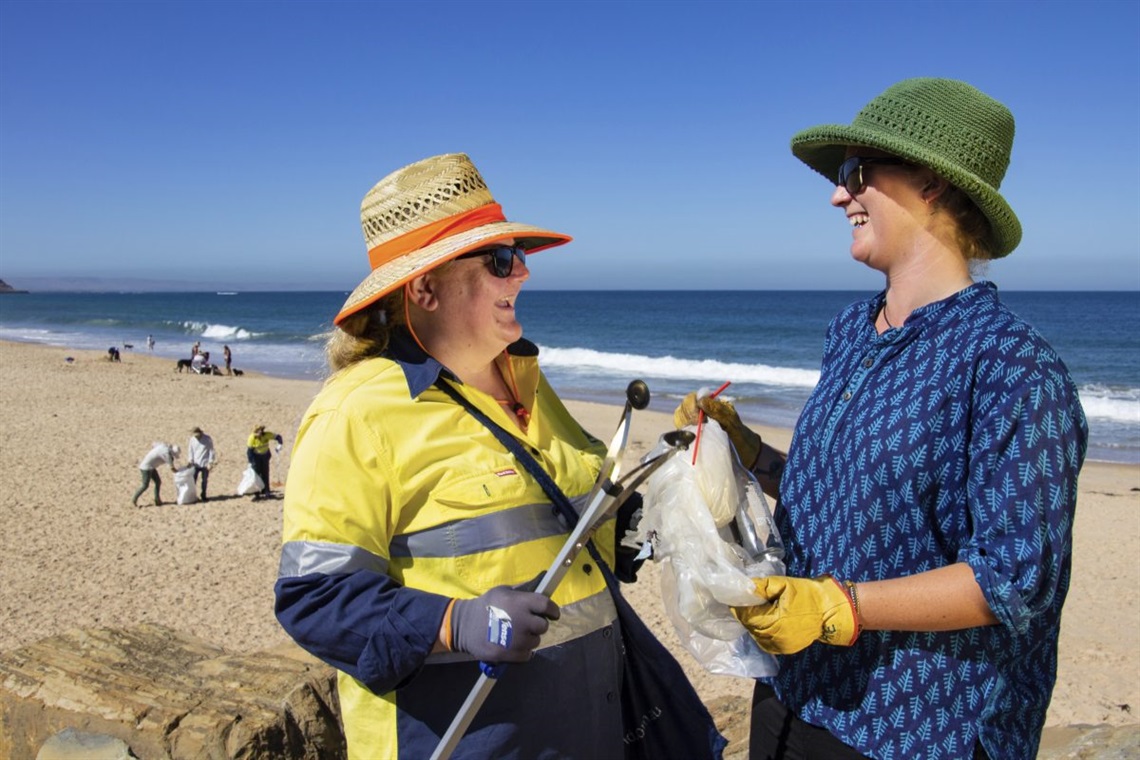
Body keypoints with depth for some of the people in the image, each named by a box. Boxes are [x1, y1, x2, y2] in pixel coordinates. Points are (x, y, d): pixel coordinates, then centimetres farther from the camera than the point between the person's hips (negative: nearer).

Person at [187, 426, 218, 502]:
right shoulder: (192, 439, -1)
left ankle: (203, 496, 18)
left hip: (205, 464, -2)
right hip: (195, 464, 2)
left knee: (204, 481, 5)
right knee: (193, 480, -1)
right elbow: (190, 450, 8)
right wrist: (191, 460, -2)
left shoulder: (208, 439, -9)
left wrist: (210, 463, -10)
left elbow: (211, 450, -6)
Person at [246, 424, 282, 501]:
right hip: (256, 456, -2)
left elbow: (277, 437, -12)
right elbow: (249, 450, -19)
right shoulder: (252, 438, -26)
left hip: (265, 455, 2)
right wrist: (251, 462, -19)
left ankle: (267, 492, 14)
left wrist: (280, 444, -31)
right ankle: (257, 494, -3)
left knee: (265, 474, 5)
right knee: (256, 475, -6)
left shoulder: (267, 434, -23)